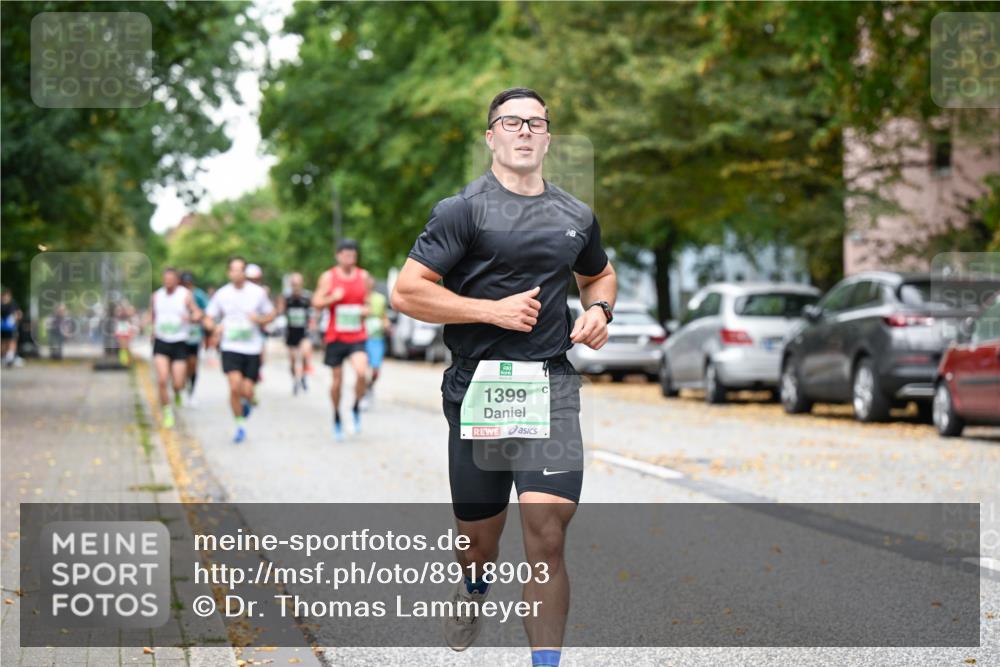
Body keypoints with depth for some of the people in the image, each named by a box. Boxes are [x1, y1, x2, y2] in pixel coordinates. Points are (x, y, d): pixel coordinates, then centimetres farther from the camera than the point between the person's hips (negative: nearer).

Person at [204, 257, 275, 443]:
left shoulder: (258, 292, -1)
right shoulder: (221, 294, 1)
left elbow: (271, 314, 9)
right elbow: (208, 318, 9)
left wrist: (259, 319, -12)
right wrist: (214, 326, -14)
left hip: (253, 349, 0)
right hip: (230, 347, 0)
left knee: (247, 391, -2)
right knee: (235, 387, -15)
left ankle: (247, 402, 37)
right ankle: (240, 426, 2)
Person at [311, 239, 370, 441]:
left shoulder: (363, 276, 5)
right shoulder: (328, 277, -1)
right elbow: (316, 303, -2)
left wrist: (366, 309, -4)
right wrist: (333, 297, -20)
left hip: (357, 336, 0)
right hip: (335, 336, 0)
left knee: (361, 372, -23)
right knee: (337, 380, 6)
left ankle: (356, 408, 1)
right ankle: (337, 417, 27)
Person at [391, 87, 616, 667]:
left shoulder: (577, 216, 13)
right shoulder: (464, 209, -2)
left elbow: (600, 274, 33)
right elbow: (407, 292, -9)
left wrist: (599, 309, 10)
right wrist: (495, 310, -12)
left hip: (550, 385, 2)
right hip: (478, 387, -2)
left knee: (546, 537, -15)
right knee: (478, 539, 12)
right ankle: (475, 590, 49)